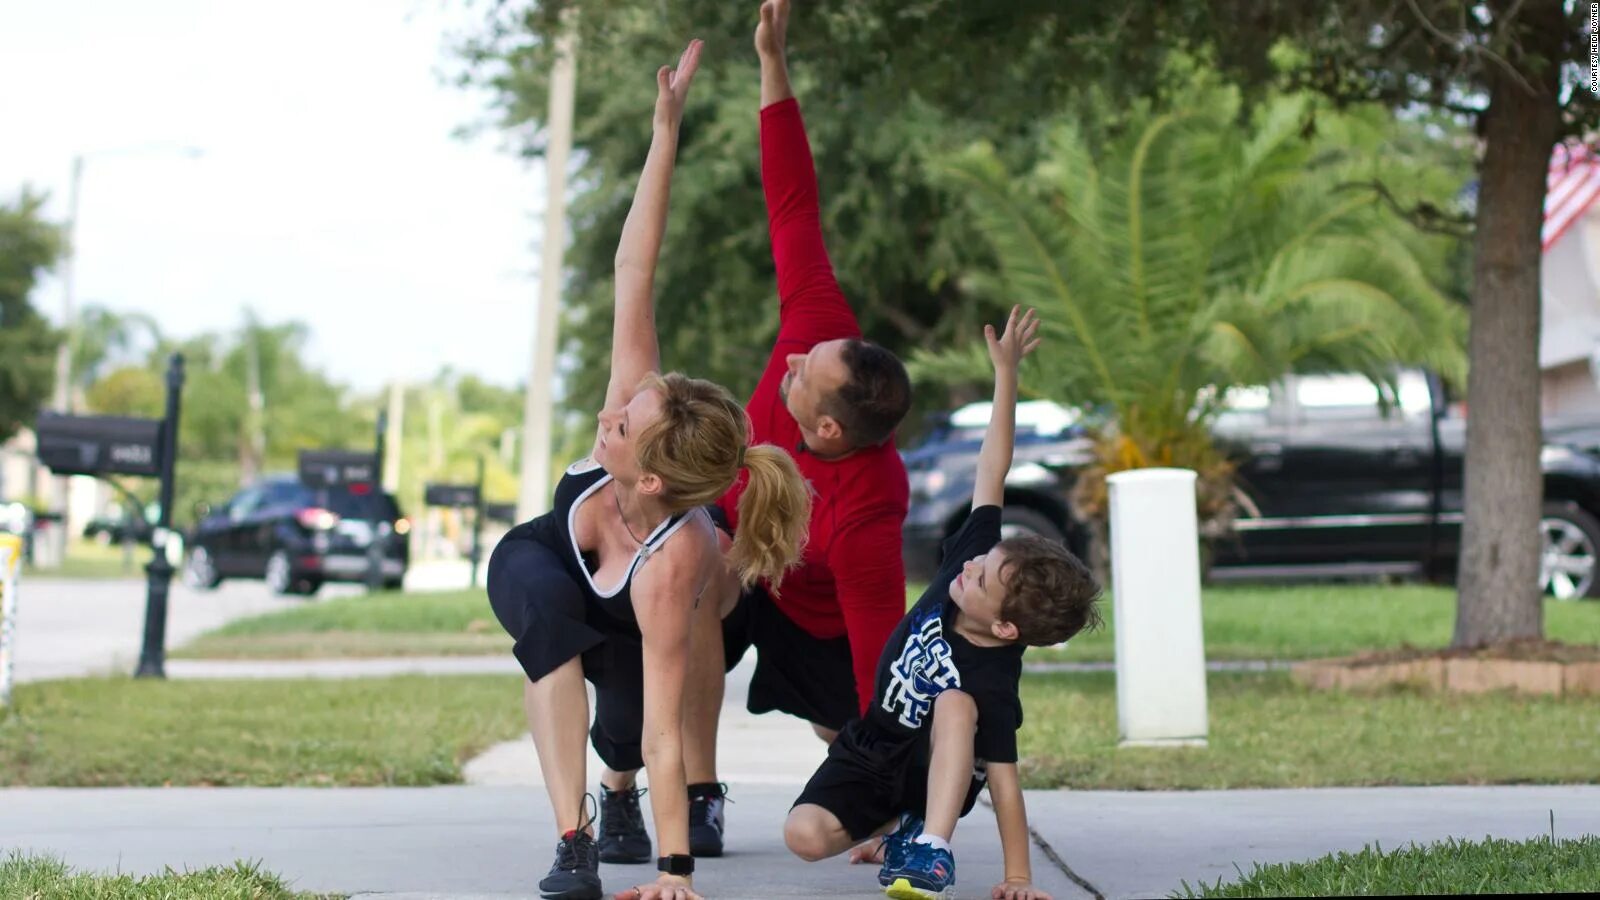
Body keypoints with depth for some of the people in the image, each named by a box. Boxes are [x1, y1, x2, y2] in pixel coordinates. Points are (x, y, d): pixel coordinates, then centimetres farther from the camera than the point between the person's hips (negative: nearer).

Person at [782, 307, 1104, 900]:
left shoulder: (991, 682, -28)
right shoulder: (969, 556, -15)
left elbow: (1003, 780, -28)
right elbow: (990, 476, -14)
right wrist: (1005, 374, -12)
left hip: (933, 772, -6)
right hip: (867, 756, 6)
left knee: (955, 702, -38)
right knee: (805, 835, -20)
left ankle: (931, 846, -38)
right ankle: (899, 829, 9)